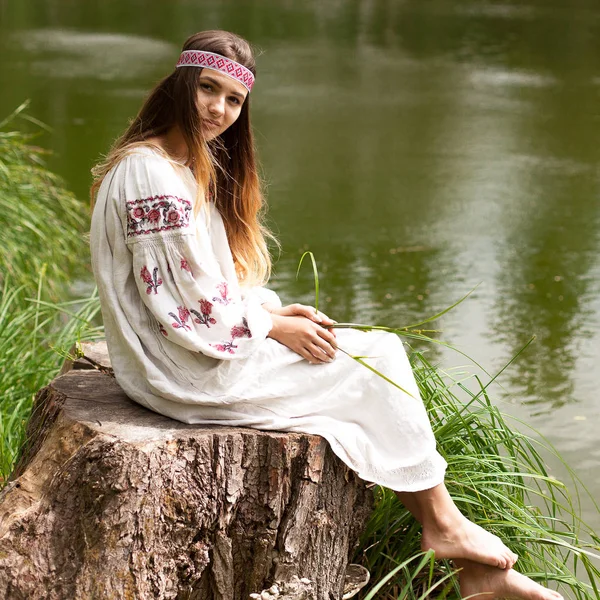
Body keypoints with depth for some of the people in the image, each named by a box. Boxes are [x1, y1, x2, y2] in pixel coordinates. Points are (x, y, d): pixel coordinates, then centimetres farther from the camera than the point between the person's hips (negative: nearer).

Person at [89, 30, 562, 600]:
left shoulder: (197, 166, 13)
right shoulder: (149, 173, -19)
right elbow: (187, 305, -21)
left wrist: (274, 308, 0)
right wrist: (274, 326, -11)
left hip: (213, 344, 9)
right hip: (185, 370, -9)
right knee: (376, 361, -5)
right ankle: (444, 525, 11)